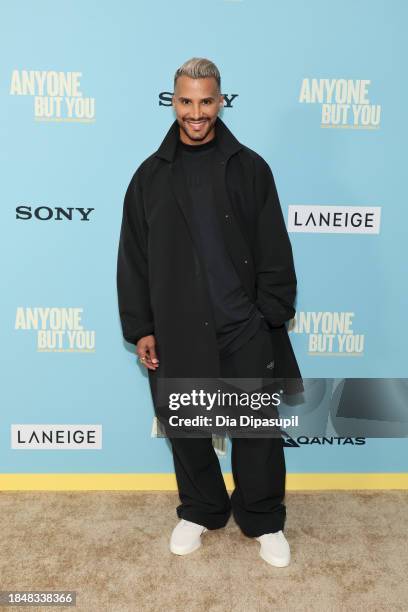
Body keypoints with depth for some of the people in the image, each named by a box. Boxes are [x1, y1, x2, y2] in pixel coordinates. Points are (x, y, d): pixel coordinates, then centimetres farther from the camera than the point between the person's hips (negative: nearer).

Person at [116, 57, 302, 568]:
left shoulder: (250, 168, 2)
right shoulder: (151, 174, 5)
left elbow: (274, 252, 1)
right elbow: (133, 258, 5)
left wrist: (272, 319, -6)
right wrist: (139, 328, 1)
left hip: (244, 328, -1)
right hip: (176, 331, 2)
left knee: (257, 429, 7)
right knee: (186, 428, 14)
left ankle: (264, 521, 30)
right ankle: (199, 512, 37)